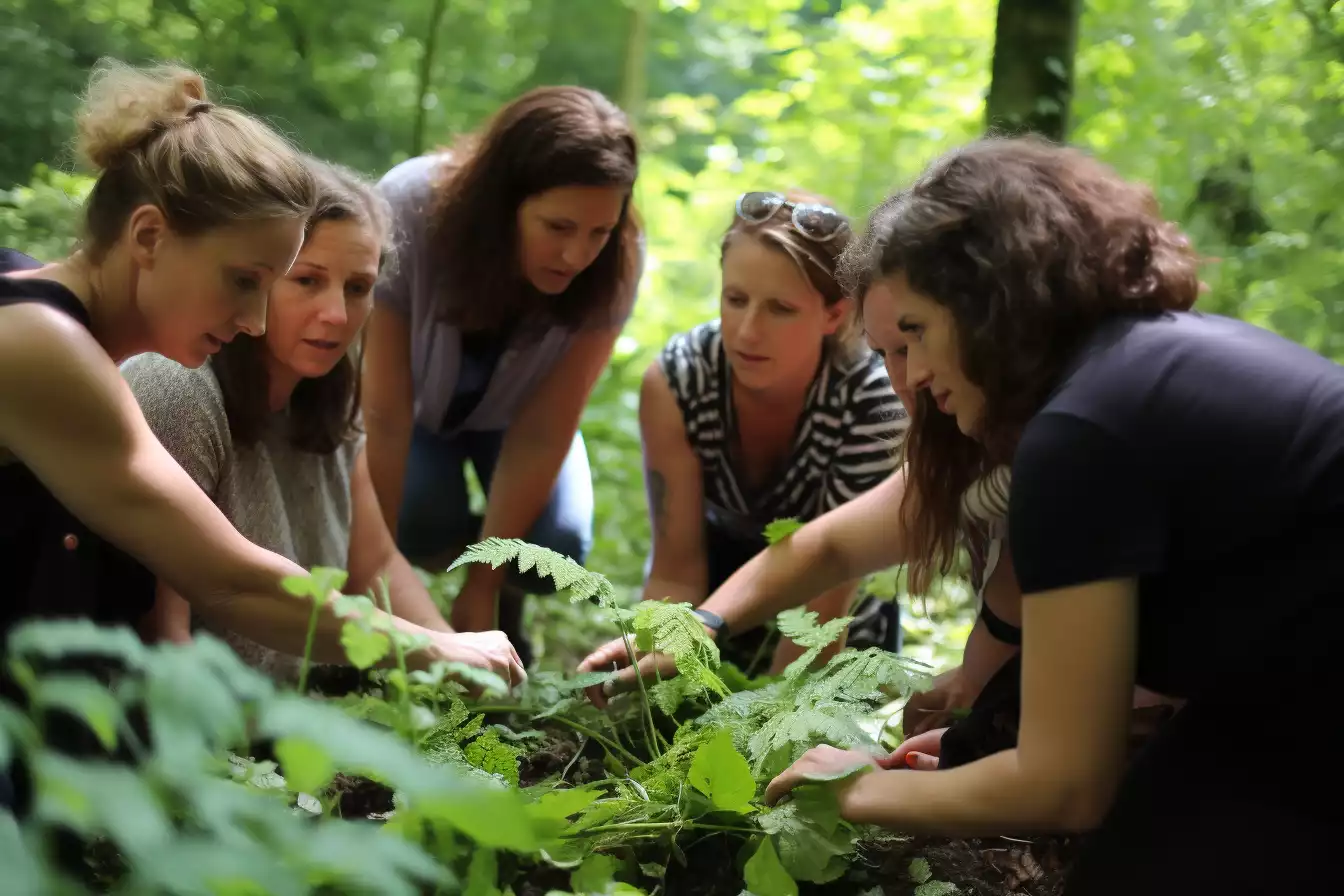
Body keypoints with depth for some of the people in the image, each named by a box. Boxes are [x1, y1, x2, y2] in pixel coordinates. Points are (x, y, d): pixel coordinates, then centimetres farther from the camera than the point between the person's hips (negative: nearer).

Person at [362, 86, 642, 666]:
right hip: (417, 401, -1)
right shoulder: (410, 210, -37)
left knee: (555, 546, -22)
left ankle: (507, 617, 12)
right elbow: (385, 417, -32)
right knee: (420, 525, -28)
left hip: (511, 411, 1)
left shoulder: (612, 267, -31)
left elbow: (543, 431, -25)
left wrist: (482, 587, -25)